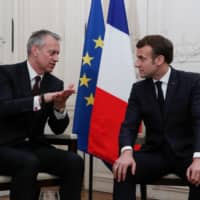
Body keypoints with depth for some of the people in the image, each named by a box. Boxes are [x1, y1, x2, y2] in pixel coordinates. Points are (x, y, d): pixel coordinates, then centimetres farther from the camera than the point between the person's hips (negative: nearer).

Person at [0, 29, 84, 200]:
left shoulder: (55, 83, 6)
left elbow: (58, 129, 4)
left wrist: (60, 107, -16)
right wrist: (41, 99, -31)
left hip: (34, 147, 5)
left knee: (74, 161, -20)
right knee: (29, 163, -36)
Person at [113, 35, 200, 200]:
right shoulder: (139, 89, 5)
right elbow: (129, 125, -3)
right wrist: (126, 152, -26)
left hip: (186, 154, -2)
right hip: (155, 153, 3)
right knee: (123, 170, -26)